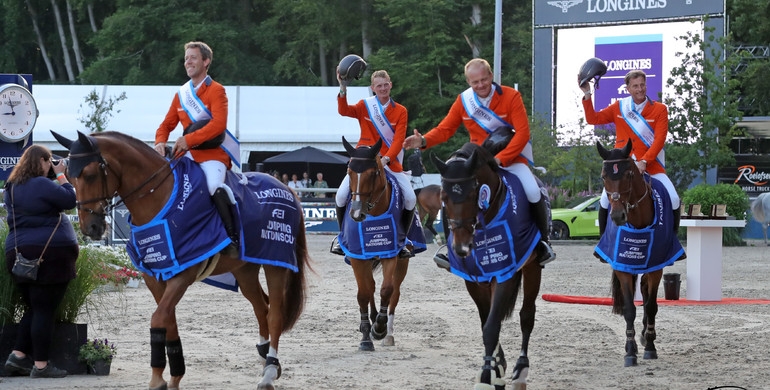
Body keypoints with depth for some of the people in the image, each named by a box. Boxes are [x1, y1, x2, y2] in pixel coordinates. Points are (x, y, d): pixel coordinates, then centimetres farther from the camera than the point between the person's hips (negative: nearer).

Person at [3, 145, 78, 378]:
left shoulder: (11, 188, 14)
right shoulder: (42, 185, -13)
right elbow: (69, 200, -9)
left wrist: (55, 176, 18)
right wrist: (61, 175, 3)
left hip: (18, 253, 8)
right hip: (50, 254, -8)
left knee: (35, 308, 18)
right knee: (45, 310, -4)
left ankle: (18, 357, 10)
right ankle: (40, 365, -3)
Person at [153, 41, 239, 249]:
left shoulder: (215, 91, -4)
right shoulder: (181, 94, 16)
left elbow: (219, 124, -19)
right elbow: (167, 124, 18)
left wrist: (189, 140, -27)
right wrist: (160, 142, -6)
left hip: (213, 153, -7)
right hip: (188, 153, 7)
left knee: (214, 186, -33)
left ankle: (233, 233, -22)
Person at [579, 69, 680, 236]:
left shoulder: (659, 109, 0)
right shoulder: (618, 107, 8)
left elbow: (659, 140, -7)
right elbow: (593, 119, 8)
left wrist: (644, 162, -18)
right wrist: (587, 95, -3)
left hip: (651, 166, -1)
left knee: (673, 200, -14)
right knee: (605, 200, -15)